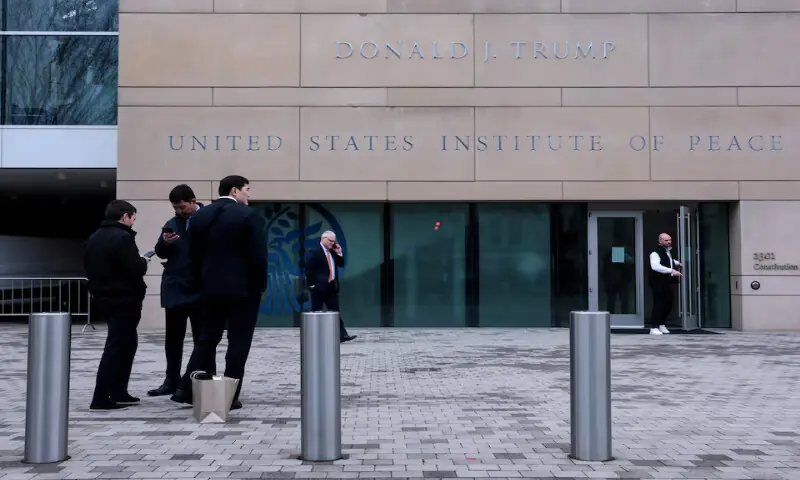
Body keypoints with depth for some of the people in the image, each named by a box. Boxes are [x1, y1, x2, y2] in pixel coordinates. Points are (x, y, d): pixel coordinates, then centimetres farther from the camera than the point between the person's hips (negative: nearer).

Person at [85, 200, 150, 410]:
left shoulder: (94, 238, 12)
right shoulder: (122, 237, -16)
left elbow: (90, 268, 17)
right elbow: (136, 269, -21)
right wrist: (143, 261, -1)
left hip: (105, 299, 9)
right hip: (124, 301, -9)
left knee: (127, 344, 19)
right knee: (116, 347, -5)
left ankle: (118, 392, 22)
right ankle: (100, 398, -5)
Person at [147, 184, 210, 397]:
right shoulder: (172, 223, 10)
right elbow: (161, 253, 10)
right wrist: (165, 242, -11)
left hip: (201, 288, -5)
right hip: (175, 288, 5)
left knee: (202, 336, 5)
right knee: (173, 337, 10)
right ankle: (172, 381, 19)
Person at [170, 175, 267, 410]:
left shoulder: (200, 216, 7)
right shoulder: (249, 215, -10)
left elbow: (193, 255, 9)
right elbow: (258, 255, -12)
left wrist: (201, 284, 16)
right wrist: (261, 285, -1)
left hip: (211, 287, 5)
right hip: (243, 288, -5)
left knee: (207, 338, 15)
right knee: (238, 342, 1)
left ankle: (186, 390, 13)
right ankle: (229, 397, 3)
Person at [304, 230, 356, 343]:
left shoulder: (332, 252, 13)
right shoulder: (313, 252, -10)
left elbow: (341, 264, 18)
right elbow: (308, 269, -14)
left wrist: (339, 254, 4)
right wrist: (312, 285, -16)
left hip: (331, 286, 7)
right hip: (319, 287, -7)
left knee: (335, 311, 3)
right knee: (316, 312, 3)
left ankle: (342, 335, 0)